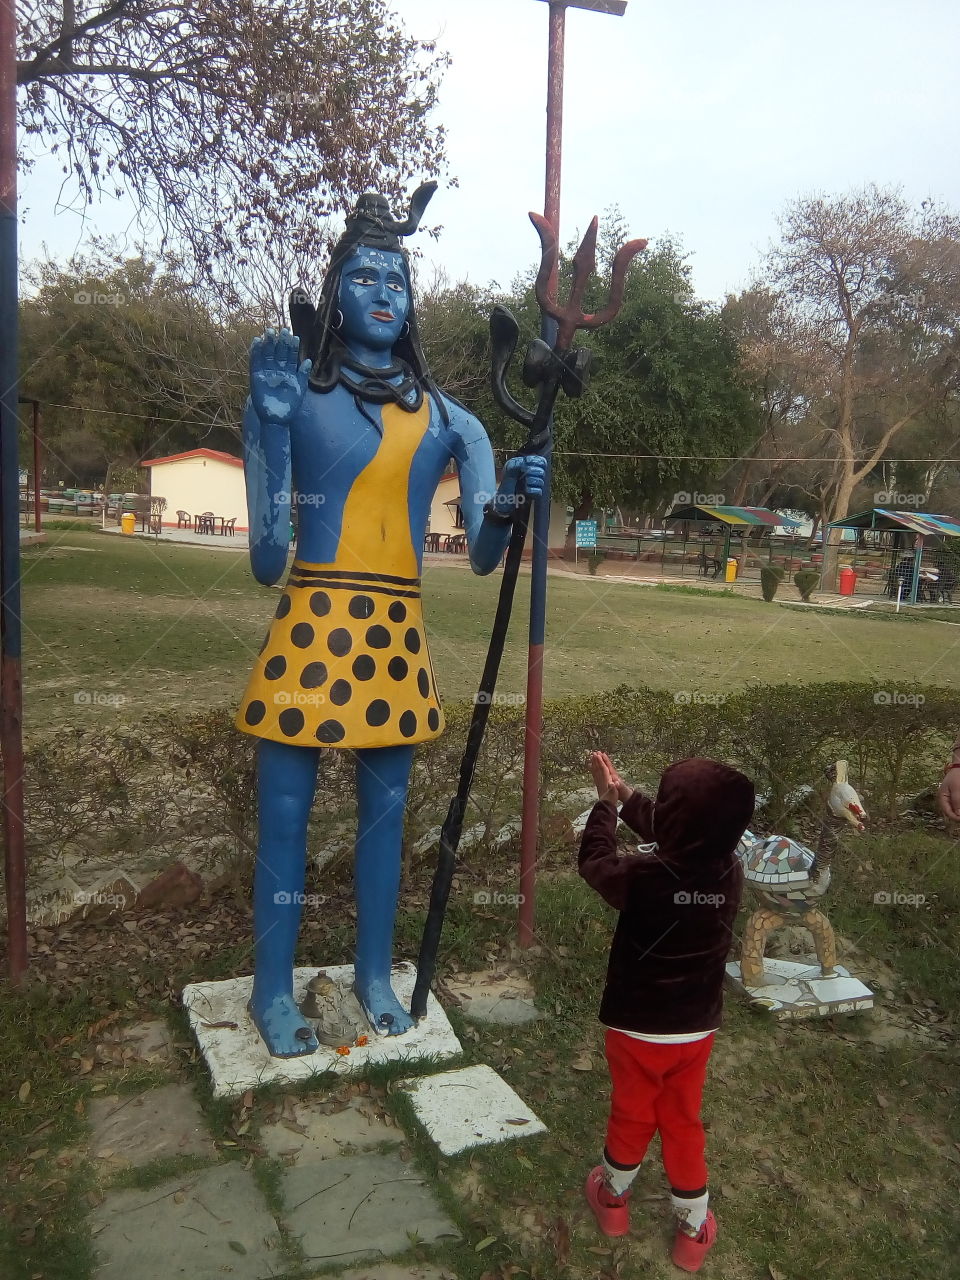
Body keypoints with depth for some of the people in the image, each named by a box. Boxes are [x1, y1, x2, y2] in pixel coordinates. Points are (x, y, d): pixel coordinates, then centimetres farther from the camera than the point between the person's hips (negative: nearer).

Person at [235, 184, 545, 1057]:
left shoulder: (445, 421, 9)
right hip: (312, 625, -3)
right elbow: (268, 560, -7)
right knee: (285, 816, 3)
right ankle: (274, 992, 22)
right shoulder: (294, 396, 0)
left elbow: (483, 554, 4)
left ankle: (376, 976, 30)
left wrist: (510, 501, -17)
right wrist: (271, 419, -13)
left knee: (386, 812, 12)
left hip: (398, 635, 3)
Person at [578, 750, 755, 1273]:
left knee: (631, 1116, 21)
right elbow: (677, 839, 3)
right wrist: (627, 796, 12)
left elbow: (595, 862, -9)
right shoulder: (729, 872, -17)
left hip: (637, 1028, -3)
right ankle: (693, 1229, 37)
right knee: (683, 1122, 22)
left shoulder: (642, 877, -30)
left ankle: (614, 1198, 46)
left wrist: (607, 802, 4)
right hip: (697, 1028, 3)